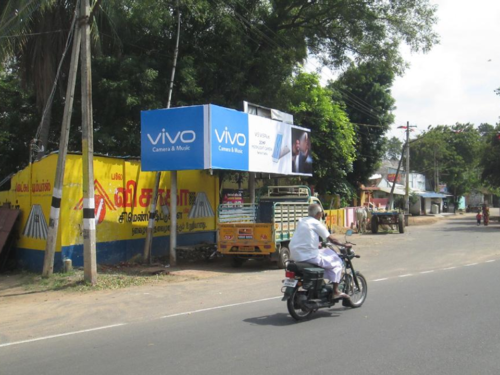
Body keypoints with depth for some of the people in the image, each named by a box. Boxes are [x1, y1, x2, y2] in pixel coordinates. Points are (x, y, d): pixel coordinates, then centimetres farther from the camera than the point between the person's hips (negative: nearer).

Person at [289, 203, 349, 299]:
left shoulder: (301, 221, 14)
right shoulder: (316, 223, -7)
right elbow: (331, 239, -3)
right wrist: (344, 244, 10)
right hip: (309, 256, -8)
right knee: (336, 262, 8)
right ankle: (335, 292, 6)